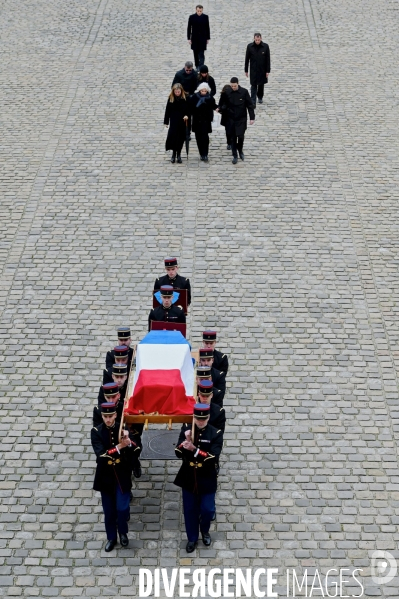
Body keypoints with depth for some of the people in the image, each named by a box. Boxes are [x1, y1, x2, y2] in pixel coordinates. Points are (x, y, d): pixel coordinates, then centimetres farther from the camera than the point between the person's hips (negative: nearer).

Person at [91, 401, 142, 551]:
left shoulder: (123, 428, -7)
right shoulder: (96, 431, -11)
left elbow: (138, 448, -10)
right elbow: (100, 454, -22)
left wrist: (129, 441, -29)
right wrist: (119, 447, -32)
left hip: (122, 474, 0)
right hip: (105, 475, 0)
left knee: (122, 507, -5)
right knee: (109, 510, 10)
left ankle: (123, 532, 23)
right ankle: (111, 537, 29)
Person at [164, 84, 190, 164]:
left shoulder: (185, 98, -5)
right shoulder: (171, 98, -1)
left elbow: (189, 109, -1)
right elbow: (168, 110, 2)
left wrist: (187, 115, -19)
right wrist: (166, 121, 1)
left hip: (182, 121, 0)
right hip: (173, 121, 0)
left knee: (181, 137, 5)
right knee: (173, 136, -7)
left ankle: (178, 154, 18)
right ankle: (174, 154, 6)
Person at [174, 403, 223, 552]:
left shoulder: (215, 434, -11)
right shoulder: (186, 430, -4)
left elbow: (213, 457, -20)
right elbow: (178, 453, -10)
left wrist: (194, 449, -31)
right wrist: (185, 441, -28)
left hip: (207, 479, -1)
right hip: (188, 478, 2)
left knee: (208, 510, 5)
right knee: (190, 510, 10)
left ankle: (205, 531, 35)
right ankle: (192, 538, 29)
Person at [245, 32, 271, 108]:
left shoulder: (265, 46, -8)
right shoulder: (250, 46, -7)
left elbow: (268, 59, -4)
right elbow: (247, 59, 0)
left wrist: (268, 71, -5)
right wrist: (246, 70, 1)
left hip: (262, 70, 1)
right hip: (253, 70, -1)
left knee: (261, 84, 16)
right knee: (253, 86, -4)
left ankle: (260, 97, 39)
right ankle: (253, 103, -5)